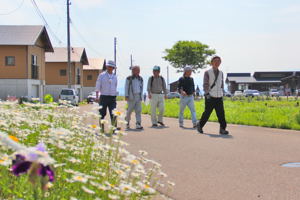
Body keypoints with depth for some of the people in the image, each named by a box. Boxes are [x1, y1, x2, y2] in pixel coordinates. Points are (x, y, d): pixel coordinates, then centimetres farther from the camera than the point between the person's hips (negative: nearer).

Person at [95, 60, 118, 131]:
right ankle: (101, 128, 15)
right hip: (104, 97, -2)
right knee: (102, 114, 4)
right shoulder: (102, 75, 3)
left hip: (112, 98, 2)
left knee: (113, 114, -11)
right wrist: (97, 96, -8)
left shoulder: (115, 77, 13)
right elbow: (98, 86, 0)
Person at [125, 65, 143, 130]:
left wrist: (141, 96, 16)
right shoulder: (129, 78, -1)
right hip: (131, 97, -4)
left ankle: (138, 124, -9)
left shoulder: (140, 79, 12)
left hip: (138, 97, 4)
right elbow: (126, 87, -2)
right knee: (129, 110, 1)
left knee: (138, 111, -6)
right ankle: (127, 123, 21)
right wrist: (126, 96, -9)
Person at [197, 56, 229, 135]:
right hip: (210, 97, -4)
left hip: (219, 97, 4)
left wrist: (222, 94, 15)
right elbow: (205, 84, -5)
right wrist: (207, 94, -14)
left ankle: (222, 129, -3)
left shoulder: (221, 73, 14)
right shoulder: (207, 72, 0)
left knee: (221, 113, -4)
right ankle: (200, 125, 18)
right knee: (207, 113, 0)